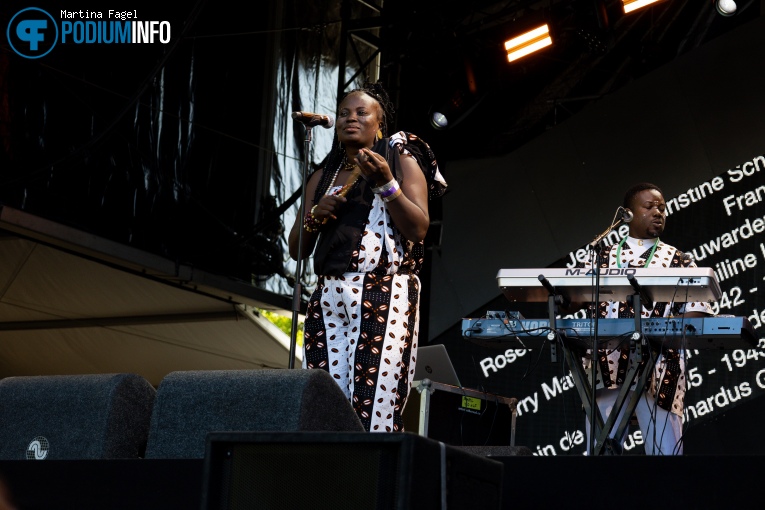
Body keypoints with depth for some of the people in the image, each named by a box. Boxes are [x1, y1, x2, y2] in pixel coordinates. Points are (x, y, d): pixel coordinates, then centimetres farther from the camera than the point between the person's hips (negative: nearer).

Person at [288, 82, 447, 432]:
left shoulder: (401, 161, 10)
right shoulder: (323, 177, 22)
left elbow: (418, 229, -3)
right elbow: (297, 249, 20)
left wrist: (386, 183, -14)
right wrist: (314, 217, 1)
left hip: (383, 296, -4)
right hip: (329, 296, 5)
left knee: (375, 407, -16)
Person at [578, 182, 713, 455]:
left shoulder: (680, 263, 13)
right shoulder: (600, 259, 17)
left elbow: (696, 314, 4)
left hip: (658, 371, -1)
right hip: (606, 368, 1)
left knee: (665, 450, -7)